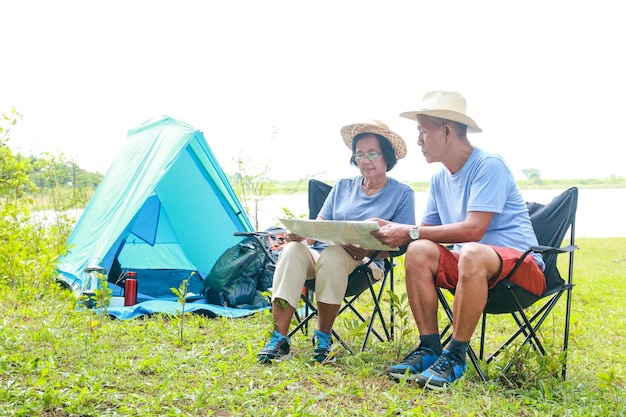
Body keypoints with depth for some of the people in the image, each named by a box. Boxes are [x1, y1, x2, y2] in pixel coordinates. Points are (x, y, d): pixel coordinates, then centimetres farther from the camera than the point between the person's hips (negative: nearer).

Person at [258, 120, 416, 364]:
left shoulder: (402, 194, 7)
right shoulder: (343, 187, 19)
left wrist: (367, 252, -22)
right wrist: (300, 234, -11)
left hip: (364, 267, -3)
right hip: (319, 256, 4)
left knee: (333, 254, -37)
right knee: (293, 249, -30)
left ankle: (323, 337, -23)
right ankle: (279, 339, -34)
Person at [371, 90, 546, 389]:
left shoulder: (489, 166, -15)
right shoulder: (440, 179, 9)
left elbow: (473, 230, -24)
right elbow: (428, 231, 10)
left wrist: (410, 232, -22)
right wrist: (392, 232, -9)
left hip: (522, 266, -7)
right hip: (468, 265, 7)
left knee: (472, 253, -37)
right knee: (419, 251, -18)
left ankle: (455, 357, -25)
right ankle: (429, 349, -14)